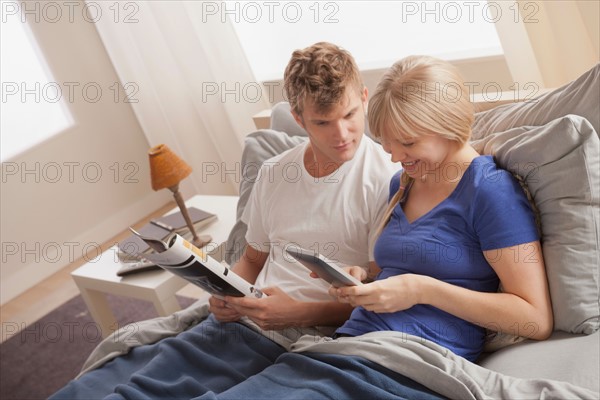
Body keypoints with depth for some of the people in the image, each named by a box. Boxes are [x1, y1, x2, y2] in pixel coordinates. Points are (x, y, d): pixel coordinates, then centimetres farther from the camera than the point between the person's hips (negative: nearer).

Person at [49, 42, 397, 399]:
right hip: (236, 322, 6)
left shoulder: (385, 181, -8)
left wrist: (301, 314, -17)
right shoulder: (274, 174, 10)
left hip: (292, 343, -5)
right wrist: (227, 296, 0)